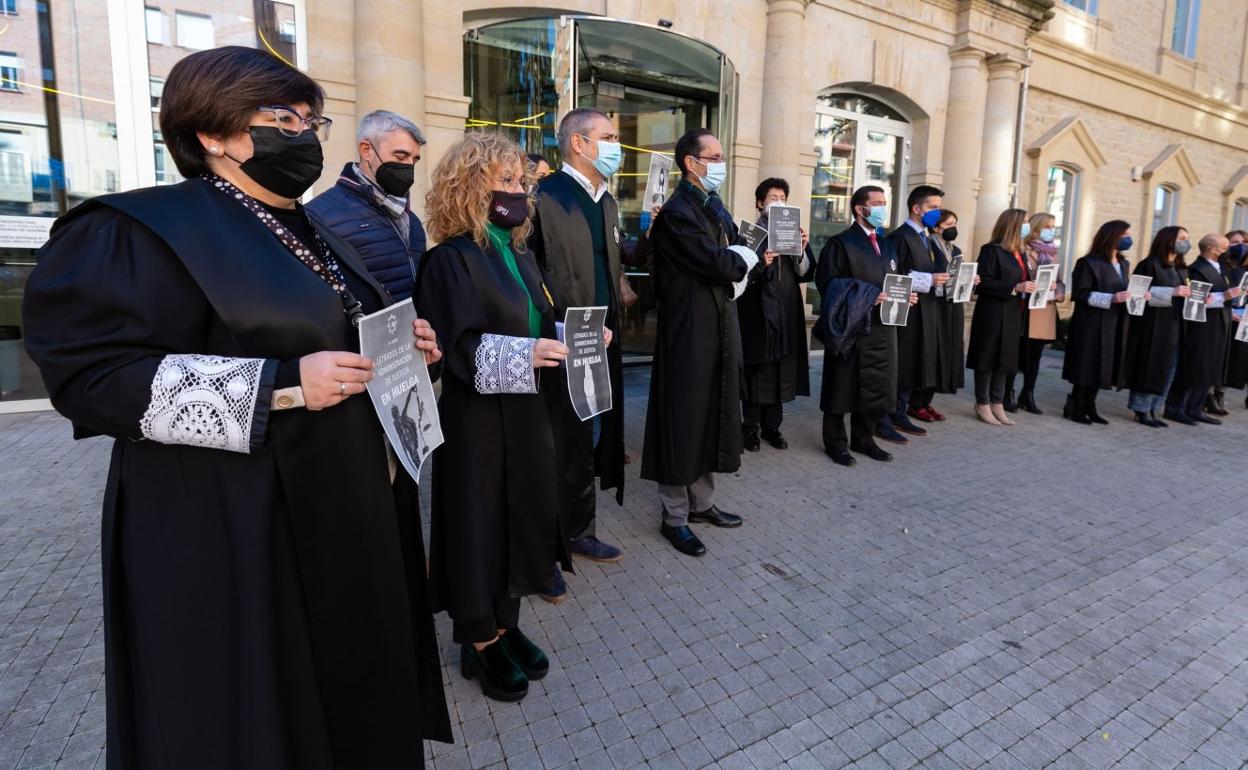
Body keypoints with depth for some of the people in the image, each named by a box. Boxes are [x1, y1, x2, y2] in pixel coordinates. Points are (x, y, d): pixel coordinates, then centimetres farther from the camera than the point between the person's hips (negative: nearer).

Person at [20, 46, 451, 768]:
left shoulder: (313, 237, 14)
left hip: (342, 513, 8)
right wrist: (281, 385, -26)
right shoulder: (141, 230, -12)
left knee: (347, 693, 20)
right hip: (230, 534, -8)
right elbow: (89, 375, -18)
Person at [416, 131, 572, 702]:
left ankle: (506, 624, 34)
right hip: (478, 420, -7)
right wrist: (522, 353, -30)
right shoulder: (450, 259, -12)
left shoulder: (519, 254, 12)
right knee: (480, 522, 5)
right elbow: (456, 346, -19)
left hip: (526, 415, 8)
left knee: (521, 516, 15)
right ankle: (479, 642, 25)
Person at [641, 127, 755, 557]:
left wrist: (734, 258, -10)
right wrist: (745, 259, -2)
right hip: (688, 329, -9)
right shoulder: (677, 211, -15)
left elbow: (730, 256, 12)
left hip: (717, 326, 9)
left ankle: (701, 501, 30)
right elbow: (715, 263, -22)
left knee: (711, 415, 15)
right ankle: (675, 517, 13)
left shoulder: (714, 208, 16)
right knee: (684, 420, -1)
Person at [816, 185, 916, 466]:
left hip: (882, 328, 7)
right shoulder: (840, 243, -6)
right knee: (843, 387, 0)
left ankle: (863, 438, 24)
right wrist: (867, 295, -21)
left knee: (876, 386, 11)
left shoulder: (887, 246, 18)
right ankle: (835, 442, 11)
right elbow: (828, 282, -15)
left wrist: (906, 295, 1)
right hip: (850, 326, -7)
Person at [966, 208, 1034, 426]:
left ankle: (997, 405, 17)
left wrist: (1034, 286, 1)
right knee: (988, 359, 0)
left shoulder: (1019, 253, 15)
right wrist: (1015, 288, -21)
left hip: (1012, 317, 8)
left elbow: (1023, 280, 21)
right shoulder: (991, 250, -10)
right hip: (993, 316, -8)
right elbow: (983, 283, -17)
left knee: (1005, 360, 10)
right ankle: (983, 405, 9)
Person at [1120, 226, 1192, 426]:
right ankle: (1141, 410, 5)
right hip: (1151, 325, -8)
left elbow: (1181, 294, 24)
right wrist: (1171, 292, -20)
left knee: (1167, 370, 7)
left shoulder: (1181, 269, 16)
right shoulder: (1150, 264, -7)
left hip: (1174, 326, 8)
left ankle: (1152, 410, 14)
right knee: (1148, 368, -4)